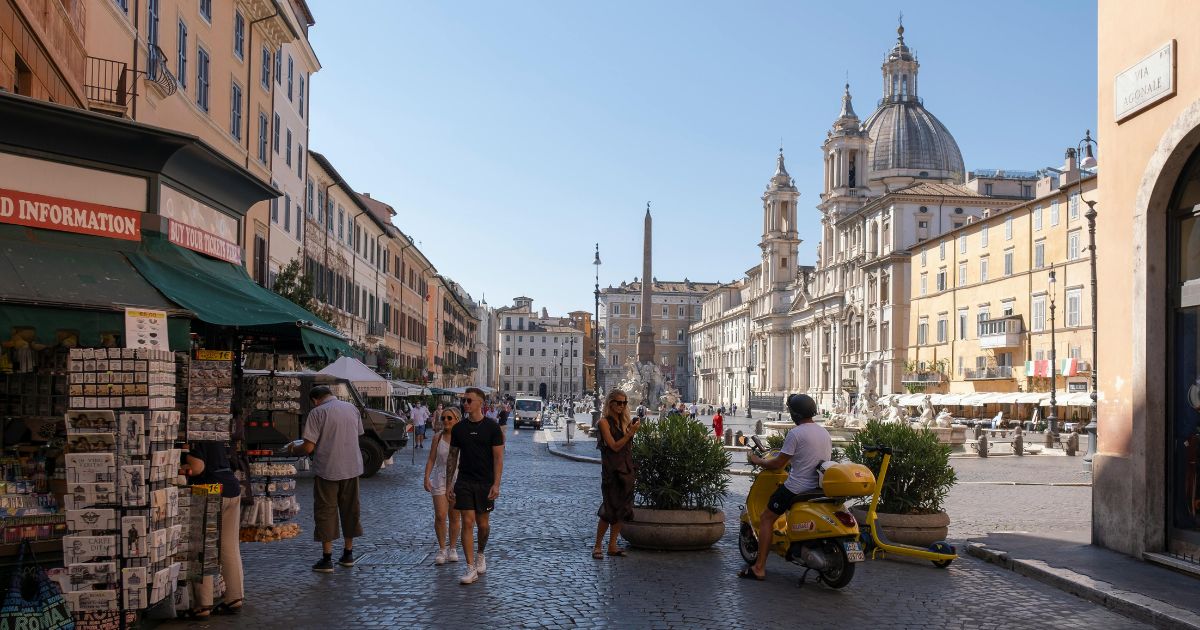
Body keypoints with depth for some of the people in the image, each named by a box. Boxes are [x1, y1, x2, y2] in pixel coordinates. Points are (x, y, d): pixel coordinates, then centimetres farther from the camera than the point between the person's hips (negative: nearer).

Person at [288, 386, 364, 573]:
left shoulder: (317, 413, -10)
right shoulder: (352, 408, 6)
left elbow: (308, 447, -14)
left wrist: (293, 449, 6)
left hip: (327, 470, -5)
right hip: (352, 468, 5)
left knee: (326, 512, 4)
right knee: (350, 510, 15)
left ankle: (327, 559, 5)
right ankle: (348, 554, 23)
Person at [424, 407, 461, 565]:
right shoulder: (438, 437, 1)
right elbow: (431, 459, 4)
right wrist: (426, 477, -6)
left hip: (458, 480, -1)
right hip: (440, 479, 1)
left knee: (454, 517, 6)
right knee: (440, 516, -7)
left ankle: (452, 549, 21)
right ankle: (442, 549, 8)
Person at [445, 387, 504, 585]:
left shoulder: (492, 427, -5)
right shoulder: (459, 428, 5)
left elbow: (498, 457, -6)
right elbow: (452, 457, 11)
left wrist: (496, 484, -14)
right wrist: (448, 484, 6)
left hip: (485, 483, -2)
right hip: (464, 482, 2)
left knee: (483, 524, 8)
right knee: (467, 523, -6)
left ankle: (480, 555, 35)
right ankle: (471, 568, -3)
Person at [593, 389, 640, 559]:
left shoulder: (624, 421, 11)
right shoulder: (604, 422, -7)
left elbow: (628, 446, 8)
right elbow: (614, 446, -14)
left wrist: (632, 429, -5)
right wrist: (631, 432, -17)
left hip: (626, 468, 7)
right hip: (611, 470, -7)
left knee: (622, 508, 8)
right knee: (610, 510, -7)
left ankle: (612, 545, 15)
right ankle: (597, 546, 3)